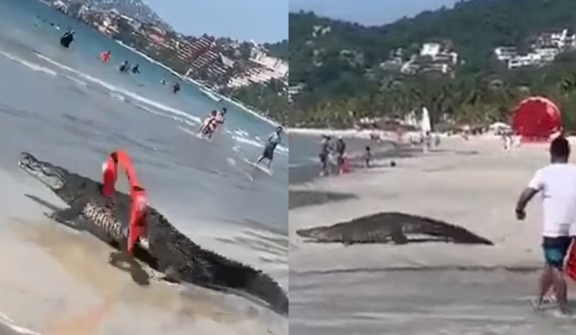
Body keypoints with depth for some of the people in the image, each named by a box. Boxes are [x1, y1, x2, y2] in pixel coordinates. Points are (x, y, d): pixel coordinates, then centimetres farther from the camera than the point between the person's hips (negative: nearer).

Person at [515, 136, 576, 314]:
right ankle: (539, 299, 28)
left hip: (553, 230, -4)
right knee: (550, 264, 19)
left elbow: (527, 194, -13)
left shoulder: (544, 173, -8)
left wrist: (519, 209, 5)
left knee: (556, 268, 6)